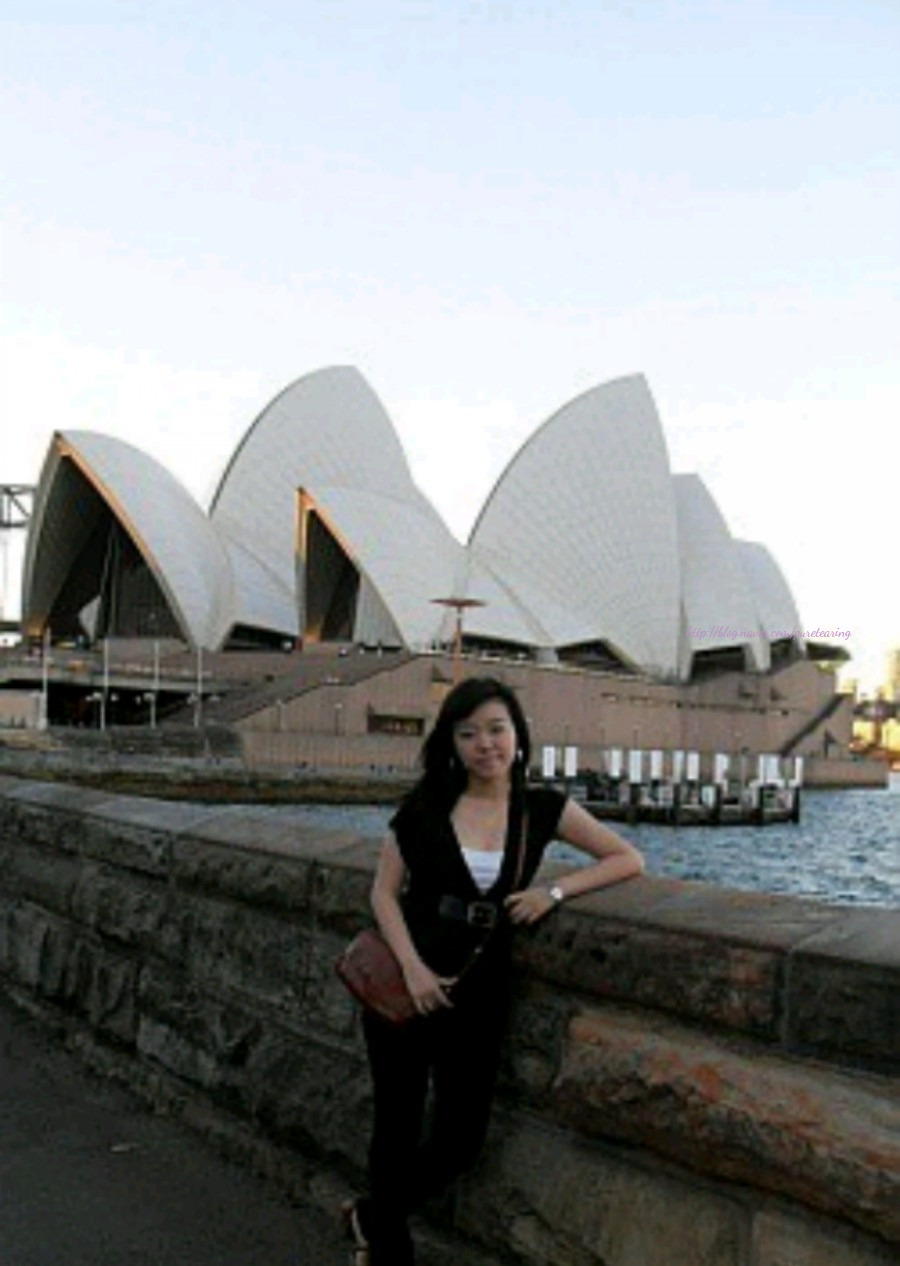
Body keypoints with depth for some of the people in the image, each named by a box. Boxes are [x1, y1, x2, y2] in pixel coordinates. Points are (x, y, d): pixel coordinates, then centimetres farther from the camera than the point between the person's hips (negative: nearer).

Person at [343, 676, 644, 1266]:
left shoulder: (543, 808, -2)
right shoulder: (426, 804, -5)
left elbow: (629, 860, 0)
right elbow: (385, 892, -2)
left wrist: (555, 890, -13)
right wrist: (412, 966, -15)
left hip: (479, 991, 2)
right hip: (405, 984, -1)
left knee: (461, 1139, 8)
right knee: (399, 1127, 10)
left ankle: (371, 1218, 37)